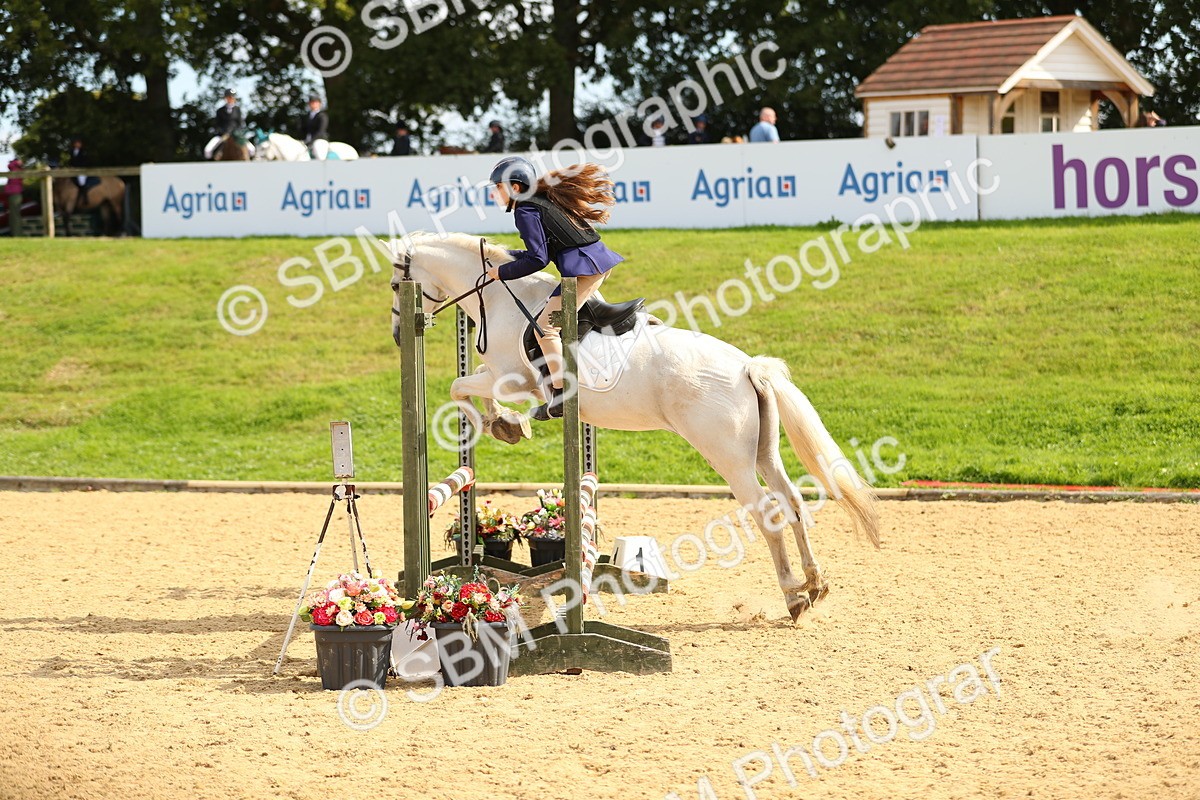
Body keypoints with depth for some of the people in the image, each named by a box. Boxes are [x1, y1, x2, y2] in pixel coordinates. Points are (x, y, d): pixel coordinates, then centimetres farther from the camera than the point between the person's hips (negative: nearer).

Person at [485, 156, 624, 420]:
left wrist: (503, 272, -1)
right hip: (600, 260, 10)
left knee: (545, 326, -10)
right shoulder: (543, 200, 21)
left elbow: (537, 259, -13)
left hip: (584, 267, -10)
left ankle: (561, 396, -15)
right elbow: (544, 251, 25)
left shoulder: (525, 211, -7)